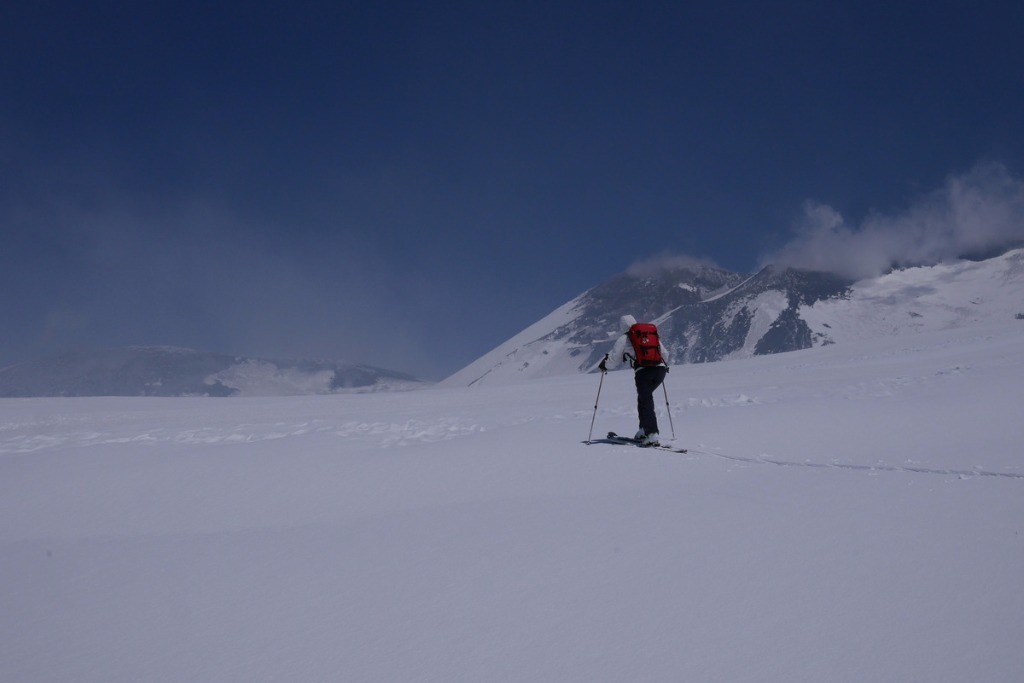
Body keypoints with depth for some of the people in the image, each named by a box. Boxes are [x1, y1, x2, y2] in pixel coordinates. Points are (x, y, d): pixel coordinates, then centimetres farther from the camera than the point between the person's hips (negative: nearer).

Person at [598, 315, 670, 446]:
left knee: (646, 402, -4)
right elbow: (665, 354, 25)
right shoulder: (652, 333, 23)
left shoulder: (624, 339, 11)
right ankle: (644, 430, 21)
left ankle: (652, 435, -19)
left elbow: (613, 361, 12)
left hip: (643, 372, -5)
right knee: (644, 397, 23)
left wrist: (603, 365, 32)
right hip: (661, 370, 5)